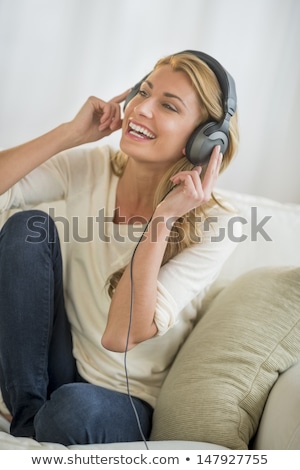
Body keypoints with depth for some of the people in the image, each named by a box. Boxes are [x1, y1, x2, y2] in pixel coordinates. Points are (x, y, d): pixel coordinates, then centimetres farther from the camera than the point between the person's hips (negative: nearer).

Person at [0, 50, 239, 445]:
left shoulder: (210, 227, -17)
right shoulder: (89, 167, -6)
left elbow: (120, 334, -26)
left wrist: (164, 217, -29)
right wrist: (70, 134, -22)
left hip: (126, 401, -4)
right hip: (59, 365, 4)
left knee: (75, 408, -39)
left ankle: (36, 432, 0)